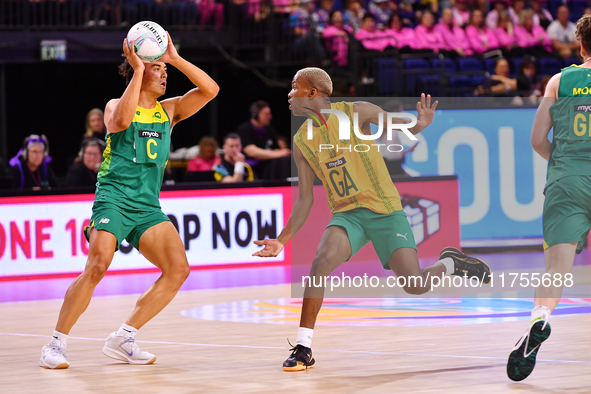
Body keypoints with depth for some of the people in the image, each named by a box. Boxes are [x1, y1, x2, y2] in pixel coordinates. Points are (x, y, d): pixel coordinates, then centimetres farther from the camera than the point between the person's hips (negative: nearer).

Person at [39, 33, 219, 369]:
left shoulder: (169, 110, 15)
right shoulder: (117, 105, 3)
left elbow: (210, 90, 4)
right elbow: (121, 121, -22)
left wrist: (175, 59, -3)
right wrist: (139, 70, -20)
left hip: (149, 207, 5)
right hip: (114, 199, -5)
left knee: (178, 269, -9)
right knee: (97, 267, -24)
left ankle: (123, 340, 0)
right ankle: (57, 343, -12)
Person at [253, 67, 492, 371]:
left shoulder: (357, 113, -5)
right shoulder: (302, 141, 6)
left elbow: (399, 128, 4)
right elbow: (305, 199, 11)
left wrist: (420, 124, -21)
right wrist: (282, 240, 2)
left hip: (385, 210, -3)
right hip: (346, 214, 3)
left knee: (413, 285, -14)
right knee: (322, 261, -27)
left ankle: (450, 263, 22)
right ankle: (303, 349, -22)